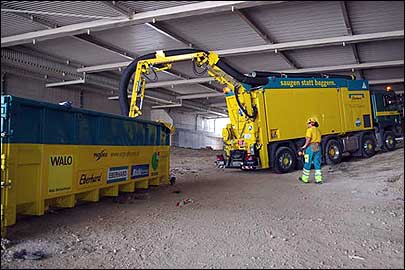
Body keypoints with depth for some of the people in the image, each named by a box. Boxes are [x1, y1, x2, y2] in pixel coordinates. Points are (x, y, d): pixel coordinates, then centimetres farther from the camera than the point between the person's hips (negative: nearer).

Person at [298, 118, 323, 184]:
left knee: (307, 164, 4)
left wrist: (305, 146, -11)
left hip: (311, 147, -7)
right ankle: (318, 179, 7)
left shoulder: (310, 130, -7)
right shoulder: (318, 130, 15)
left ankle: (305, 179, 12)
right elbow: (319, 139, 13)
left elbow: (308, 139, -19)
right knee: (317, 164, 9)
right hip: (318, 147, 7)